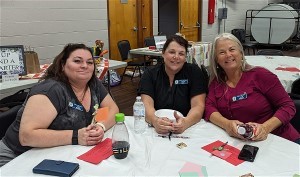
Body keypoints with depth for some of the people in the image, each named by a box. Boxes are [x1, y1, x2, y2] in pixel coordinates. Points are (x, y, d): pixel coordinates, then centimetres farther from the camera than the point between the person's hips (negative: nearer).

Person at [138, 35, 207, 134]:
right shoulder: (150, 74, 3)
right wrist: (155, 121, -32)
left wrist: (185, 122, -29)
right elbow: (147, 104, -9)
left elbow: (198, 106, -7)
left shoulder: (194, 72, 1)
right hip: (157, 130, 1)